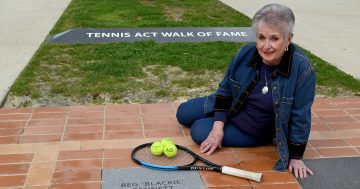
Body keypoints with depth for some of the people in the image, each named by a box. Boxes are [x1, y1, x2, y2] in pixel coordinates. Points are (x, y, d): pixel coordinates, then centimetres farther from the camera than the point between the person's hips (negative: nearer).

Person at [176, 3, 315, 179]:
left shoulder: (302, 68, -32)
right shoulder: (246, 52, -21)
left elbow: (299, 116, -23)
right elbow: (225, 89, -7)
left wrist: (295, 156, -17)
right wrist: (218, 126, -14)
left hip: (254, 131, -4)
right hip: (229, 108, 4)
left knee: (200, 132, -14)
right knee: (182, 114, 13)